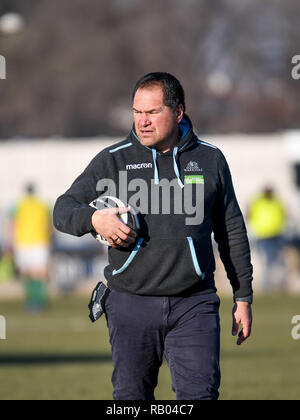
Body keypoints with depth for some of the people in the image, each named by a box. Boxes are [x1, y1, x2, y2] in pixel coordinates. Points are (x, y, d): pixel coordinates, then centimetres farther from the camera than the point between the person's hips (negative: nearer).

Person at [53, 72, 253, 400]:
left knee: (200, 394, -10)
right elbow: (64, 209, 2)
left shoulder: (210, 160, 9)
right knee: (131, 397, 6)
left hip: (194, 305, 0)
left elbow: (232, 232, 15)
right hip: (131, 303, 1)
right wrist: (93, 219, -21)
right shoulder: (112, 160, 5)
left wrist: (243, 298, 13)